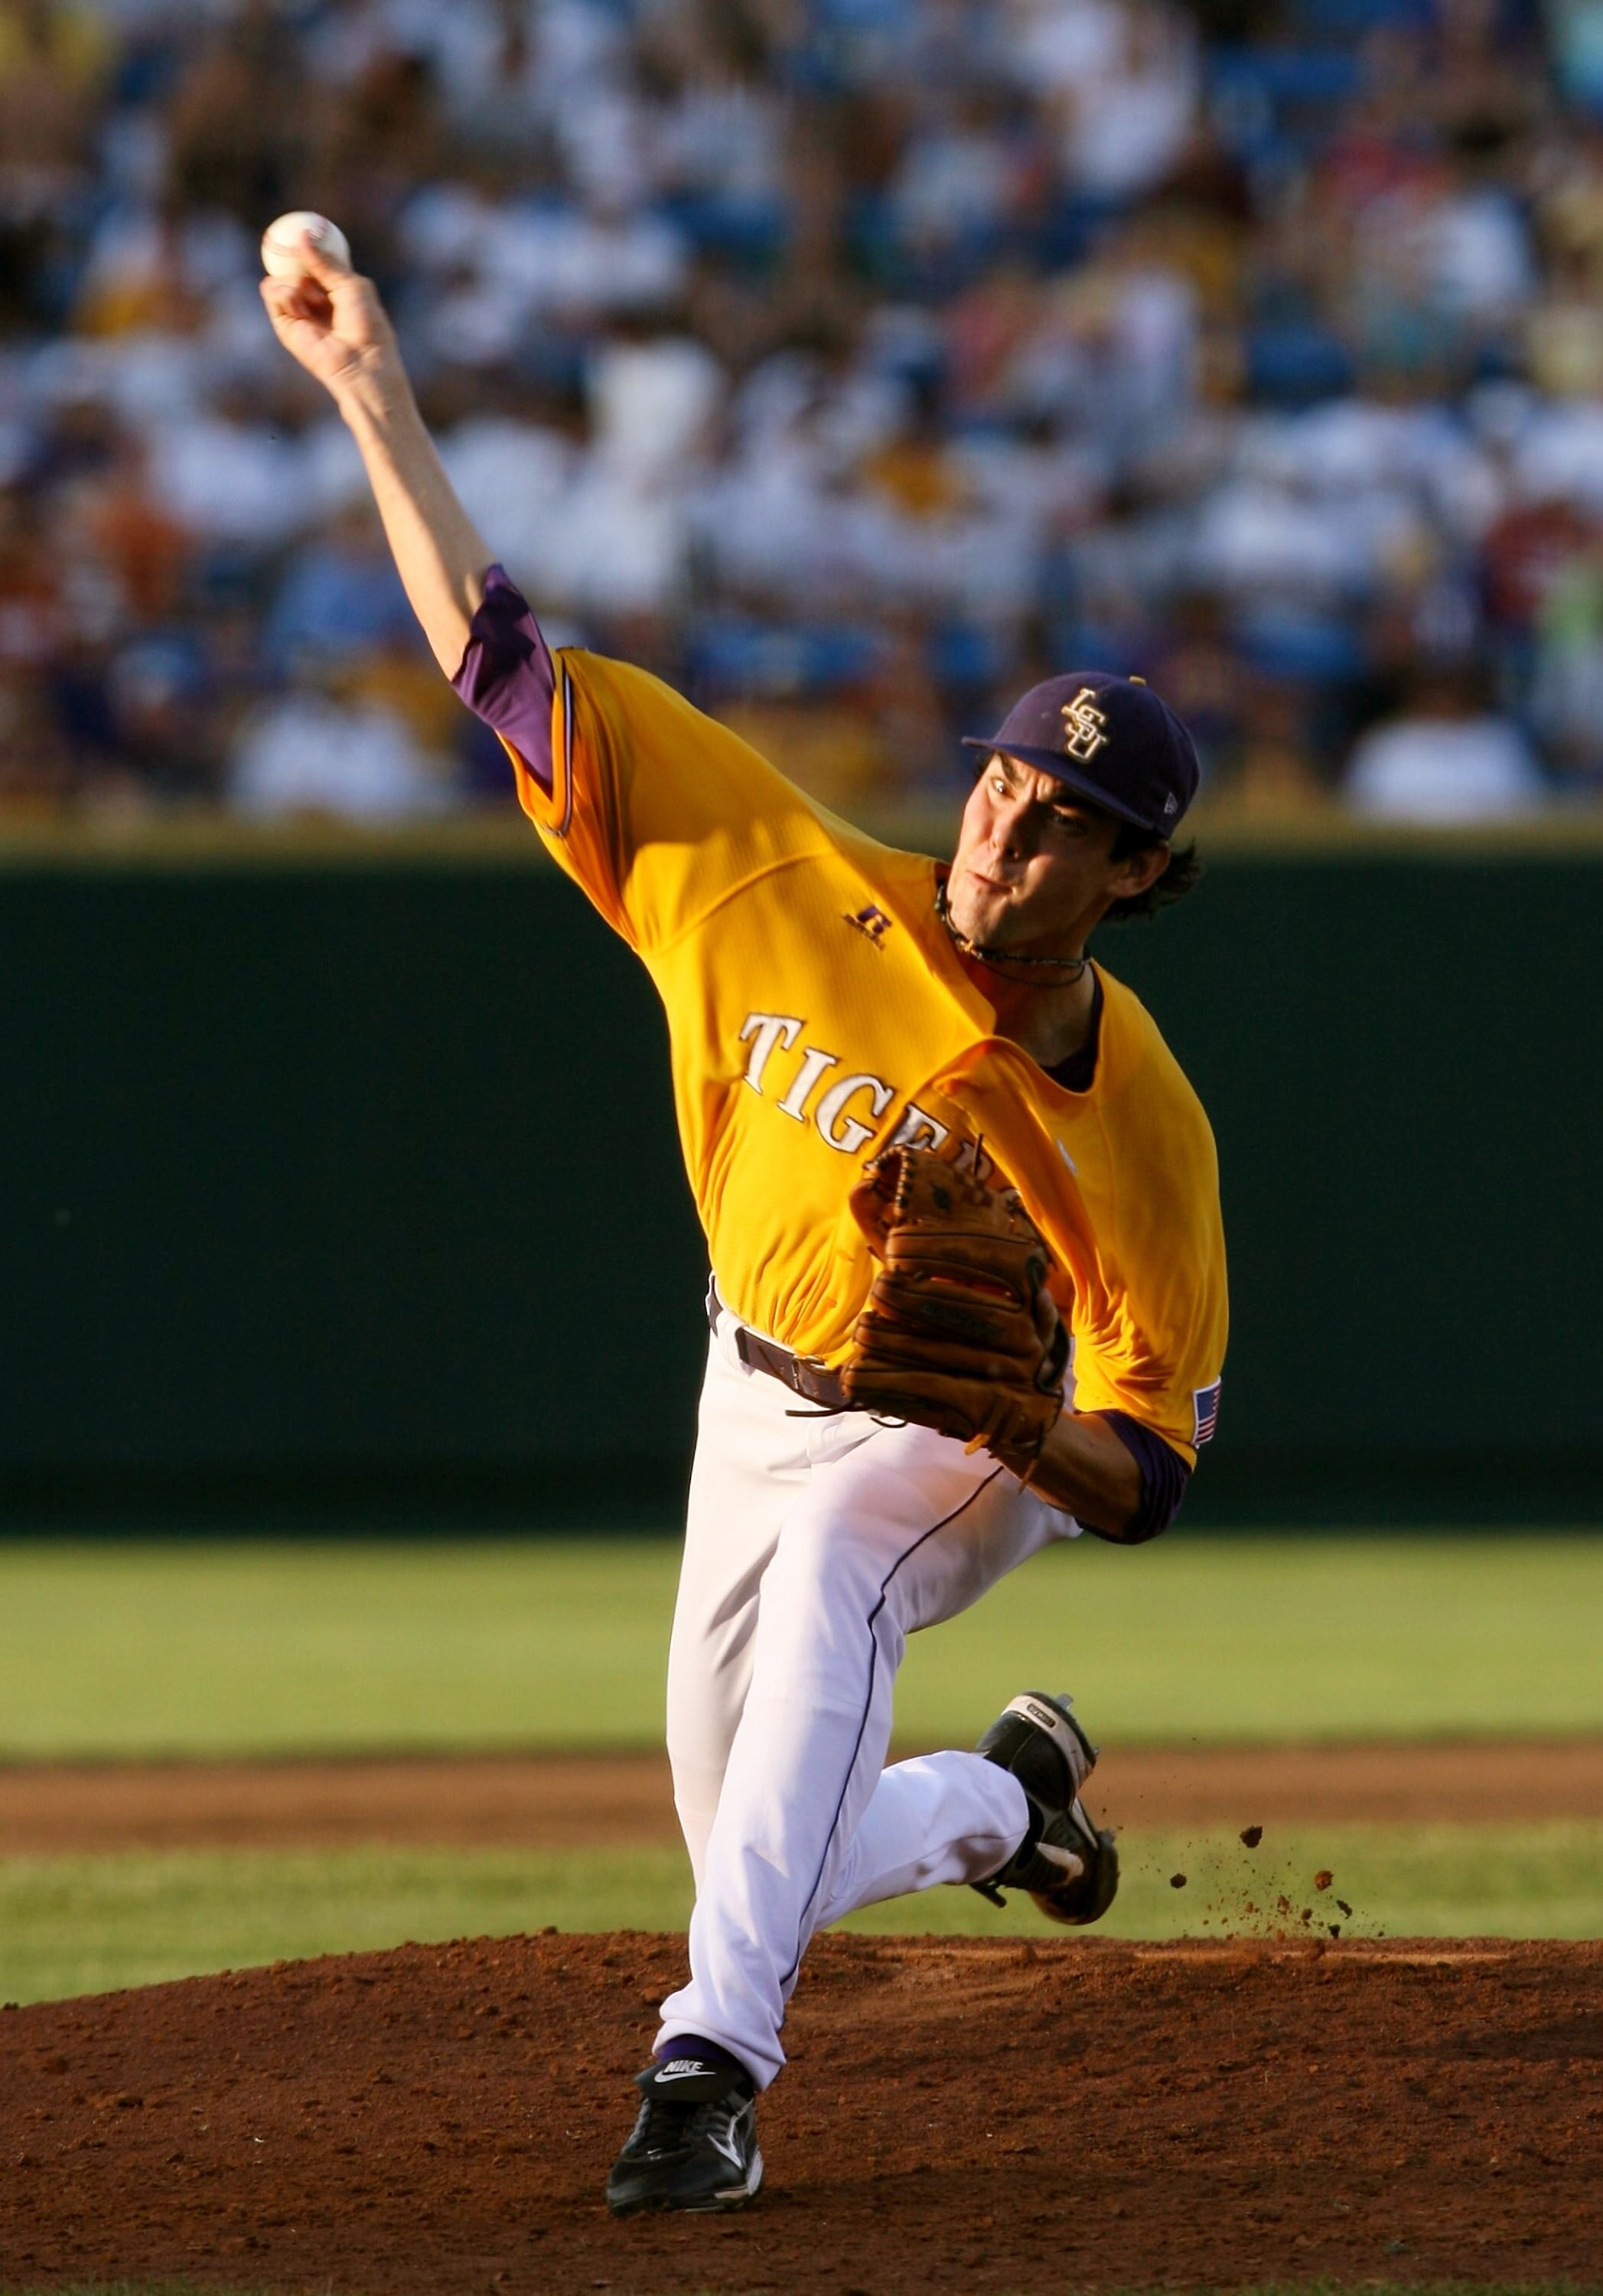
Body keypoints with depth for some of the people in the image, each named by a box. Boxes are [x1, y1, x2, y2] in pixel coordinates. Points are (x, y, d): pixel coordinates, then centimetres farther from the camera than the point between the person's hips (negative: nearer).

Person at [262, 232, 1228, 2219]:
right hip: (765, 1392, 4)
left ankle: (713, 2059, -45)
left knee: (826, 1562, -39)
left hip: (990, 1446, -4)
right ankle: (1006, 1797, 44)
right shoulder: (788, 885, -19)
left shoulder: (1139, 1128, -24)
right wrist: (372, 391, -23)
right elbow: (504, 664, -18)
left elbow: (1146, 1477, -20)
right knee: (780, 1863, 8)